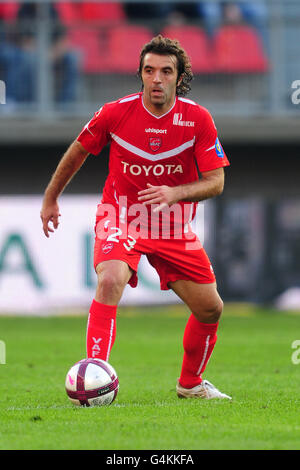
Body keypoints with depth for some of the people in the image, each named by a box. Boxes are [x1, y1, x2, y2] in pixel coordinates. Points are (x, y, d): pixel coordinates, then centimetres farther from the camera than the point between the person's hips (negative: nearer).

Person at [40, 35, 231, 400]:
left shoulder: (198, 119, -12)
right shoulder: (116, 113, -14)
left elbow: (215, 181, -10)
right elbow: (78, 152, 5)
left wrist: (175, 193, -29)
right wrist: (50, 198, 15)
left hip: (174, 226, 3)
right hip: (121, 218, -3)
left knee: (210, 308, 5)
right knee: (110, 280, -32)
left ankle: (190, 383, 31)